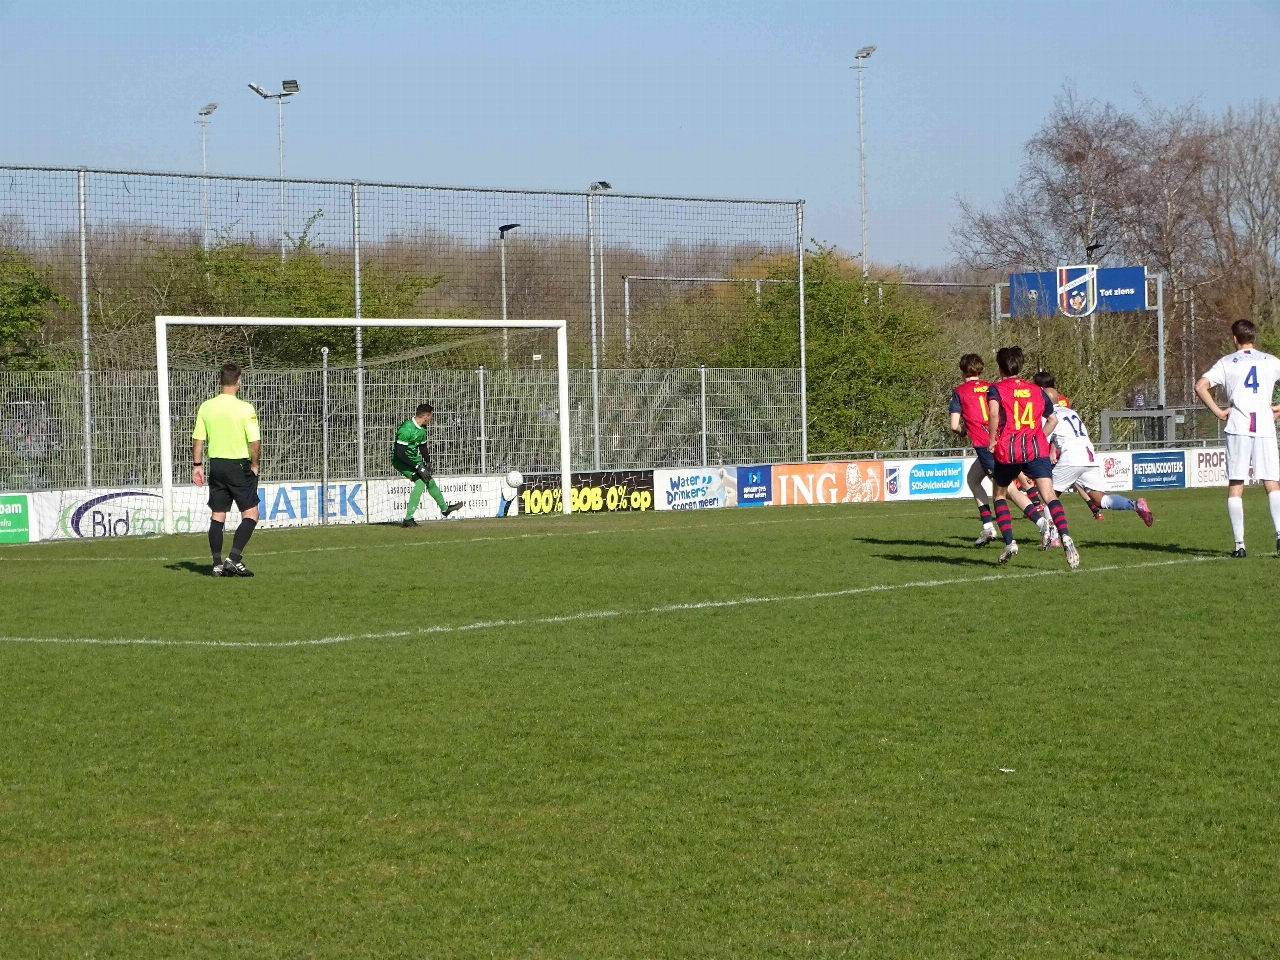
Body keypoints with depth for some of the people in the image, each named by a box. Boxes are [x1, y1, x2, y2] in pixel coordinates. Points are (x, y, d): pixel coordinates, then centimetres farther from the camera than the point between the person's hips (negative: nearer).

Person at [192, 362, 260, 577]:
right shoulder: (245, 408, -12)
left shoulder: (205, 407, 1)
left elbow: (197, 440, 3)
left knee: (217, 516, 10)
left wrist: (197, 465, 12)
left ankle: (218, 564, 10)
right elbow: (254, 442, -13)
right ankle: (234, 559, -10)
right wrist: (254, 465, 2)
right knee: (250, 513, 2)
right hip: (239, 465, -5)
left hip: (216, 465, 5)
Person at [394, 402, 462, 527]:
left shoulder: (422, 428, 1)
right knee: (420, 481, -26)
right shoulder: (406, 429, -29)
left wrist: (427, 462, 5)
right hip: (401, 461, -9)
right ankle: (408, 519, -27)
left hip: (414, 458, 9)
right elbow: (400, 453, -32)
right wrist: (417, 467, -30)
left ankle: (444, 508, 45)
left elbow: (422, 445, 19)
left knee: (430, 481, 19)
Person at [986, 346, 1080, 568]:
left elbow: (994, 411, -17)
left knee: (1000, 495, 21)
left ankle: (1009, 542, 9)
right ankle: (1065, 537, -34)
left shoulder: (996, 389, 4)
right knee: (1049, 496, -11)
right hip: (1037, 449, 2)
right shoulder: (1037, 391, 17)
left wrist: (992, 440, -9)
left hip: (1007, 450, -2)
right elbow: (1053, 419, 25)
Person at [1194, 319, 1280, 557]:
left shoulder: (1227, 363, 6)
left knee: (1235, 486, 3)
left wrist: (1218, 412, 1)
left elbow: (1200, 387, -5)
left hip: (1238, 429, -1)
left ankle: (1239, 544, -3)